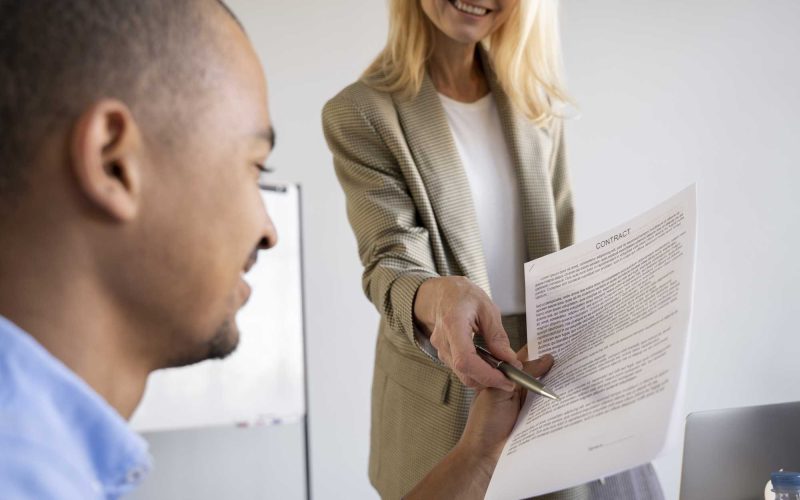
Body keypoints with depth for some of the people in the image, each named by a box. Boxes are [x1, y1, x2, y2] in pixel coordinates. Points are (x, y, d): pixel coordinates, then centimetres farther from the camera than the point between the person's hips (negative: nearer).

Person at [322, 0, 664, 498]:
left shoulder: (536, 104, 5)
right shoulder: (359, 113, -9)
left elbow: (562, 256, 9)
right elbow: (390, 261, -16)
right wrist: (436, 298, -39)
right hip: (445, 397, -3)